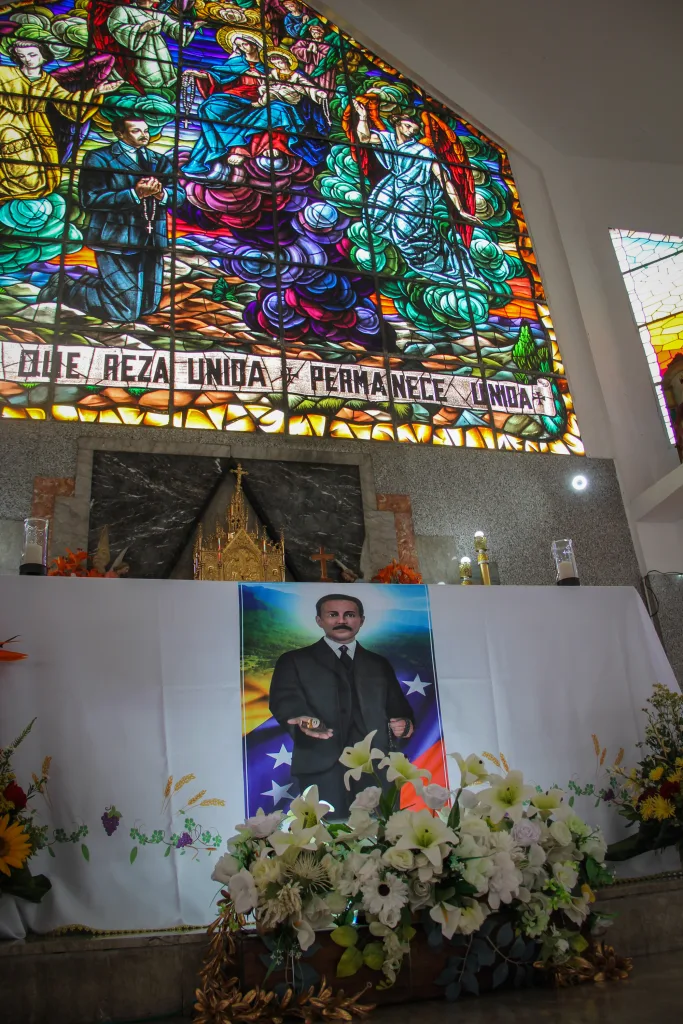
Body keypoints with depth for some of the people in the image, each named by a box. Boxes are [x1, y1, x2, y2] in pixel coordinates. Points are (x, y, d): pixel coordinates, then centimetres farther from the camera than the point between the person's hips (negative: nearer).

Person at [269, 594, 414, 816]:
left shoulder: (379, 664, 23)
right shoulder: (294, 661, 12)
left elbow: (397, 707, 21)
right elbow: (285, 701, -2)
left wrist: (404, 724, -3)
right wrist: (304, 720, -24)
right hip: (322, 766, -2)